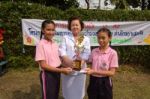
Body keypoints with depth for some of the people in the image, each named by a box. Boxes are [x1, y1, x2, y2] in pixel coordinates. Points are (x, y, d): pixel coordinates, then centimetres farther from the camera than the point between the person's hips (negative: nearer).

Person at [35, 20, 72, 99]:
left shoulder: (55, 44, 4)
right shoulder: (41, 44, -15)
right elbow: (43, 65, -19)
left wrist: (65, 66, -5)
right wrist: (61, 70, -23)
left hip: (57, 73, 6)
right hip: (47, 75, -6)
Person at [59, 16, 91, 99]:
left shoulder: (86, 39, 6)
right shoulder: (65, 38, 8)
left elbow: (86, 53, -3)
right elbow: (62, 51, -5)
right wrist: (67, 61, -22)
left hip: (80, 69, 0)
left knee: (78, 92, 12)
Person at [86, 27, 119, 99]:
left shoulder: (112, 53, -11)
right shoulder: (94, 51, 2)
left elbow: (112, 72, -15)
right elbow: (91, 65, 9)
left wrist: (94, 71, -23)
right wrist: (89, 70, -14)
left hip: (104, 83, -3)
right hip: (93, 81, 4)